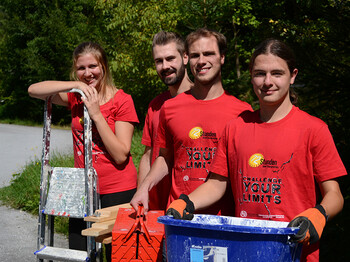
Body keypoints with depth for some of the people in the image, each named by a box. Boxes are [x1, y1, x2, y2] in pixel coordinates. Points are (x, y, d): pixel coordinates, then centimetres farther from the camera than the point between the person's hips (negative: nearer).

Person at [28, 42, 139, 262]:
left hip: (117, 191, -4)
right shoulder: (76, 97, 6)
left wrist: (96, 114, -19)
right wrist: (75, 85, -17)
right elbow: (34, 90, -8)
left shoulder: (122, 100, -8)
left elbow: (120, 155, -14)